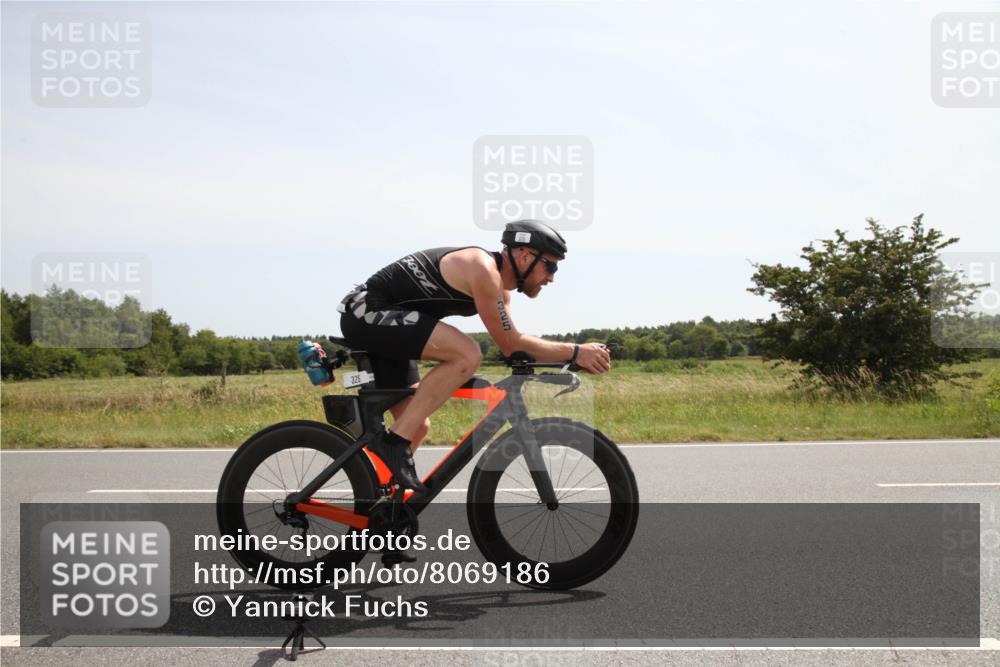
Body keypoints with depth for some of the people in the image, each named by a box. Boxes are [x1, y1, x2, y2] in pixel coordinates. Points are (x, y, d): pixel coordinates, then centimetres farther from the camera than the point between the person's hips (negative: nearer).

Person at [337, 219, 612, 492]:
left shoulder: (498, 285, 13)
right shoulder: (483, 269, -18)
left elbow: (513, 343, 13)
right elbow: (511, 346, -17)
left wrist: (573, 357, 4)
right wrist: (575, 352, -15)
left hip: (373, 319, 11)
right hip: (367, 313, -11)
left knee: (417, 425, 11)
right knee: (466, 355, -26)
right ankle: (394, 442, -22)